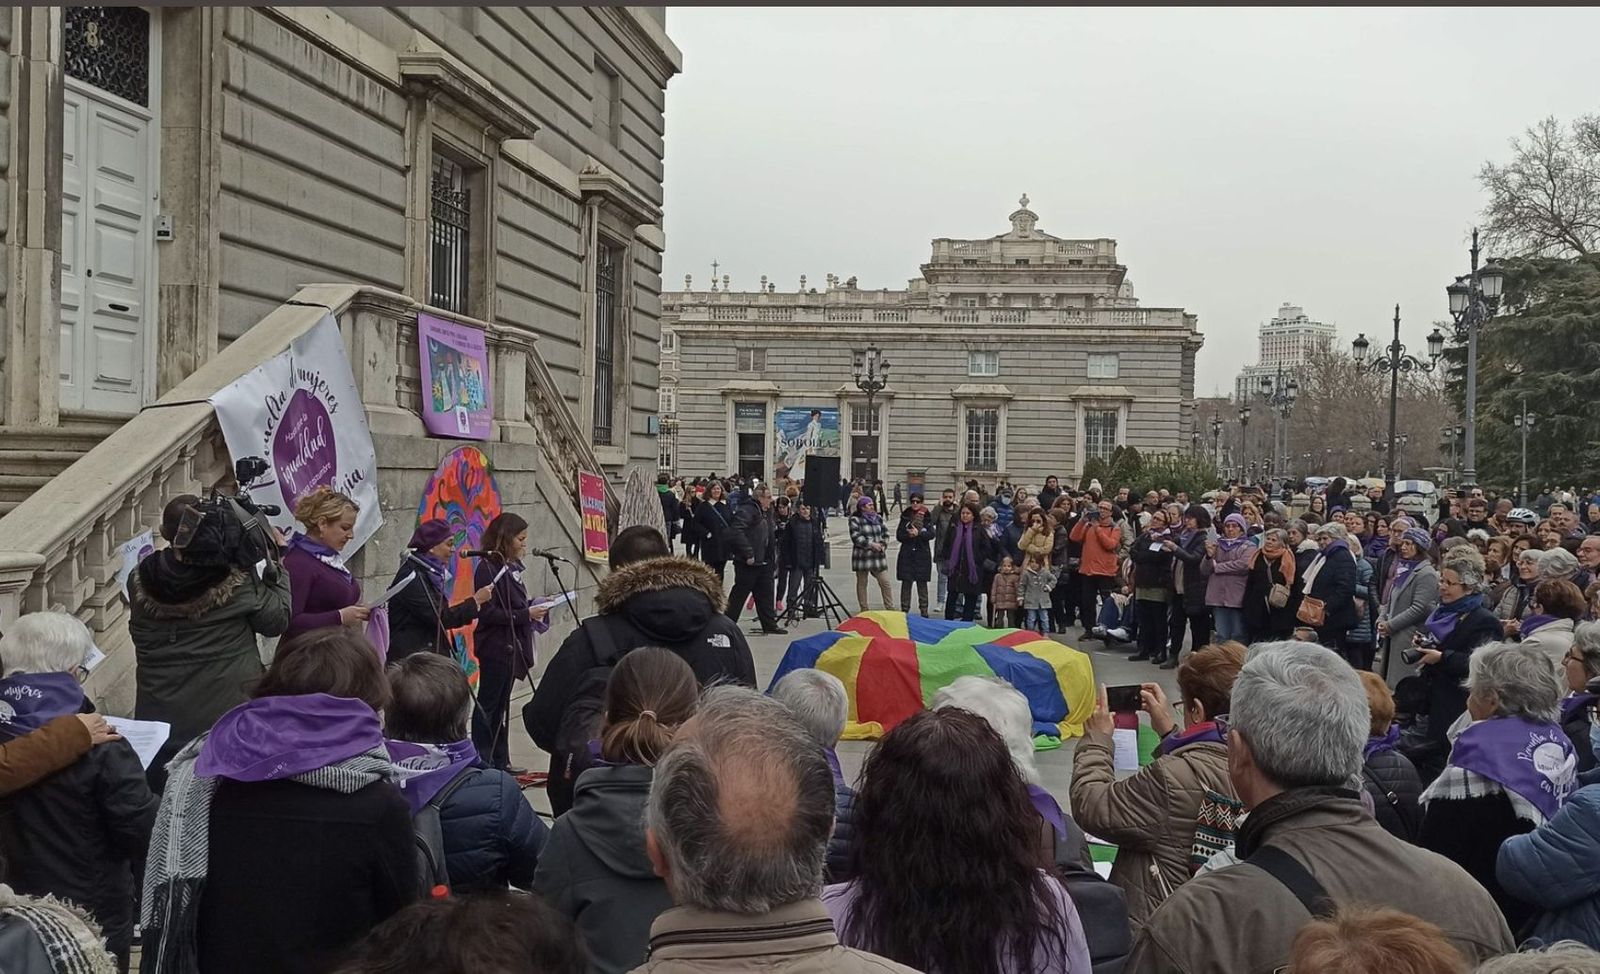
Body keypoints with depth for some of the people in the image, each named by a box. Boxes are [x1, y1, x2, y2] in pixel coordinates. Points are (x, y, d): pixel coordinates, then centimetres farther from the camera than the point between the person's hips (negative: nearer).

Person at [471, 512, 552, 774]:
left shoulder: (511, 566, 12)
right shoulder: (488, 568, -14)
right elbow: (488, 613, -19)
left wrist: (533, 610, 2)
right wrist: (526, 614, -20)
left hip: (511, 647, 9)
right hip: (494, 647, -9)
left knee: (501, 705, 13)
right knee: (488, 705, -1)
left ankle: (500, 761, 20)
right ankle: (481, 761, 4)